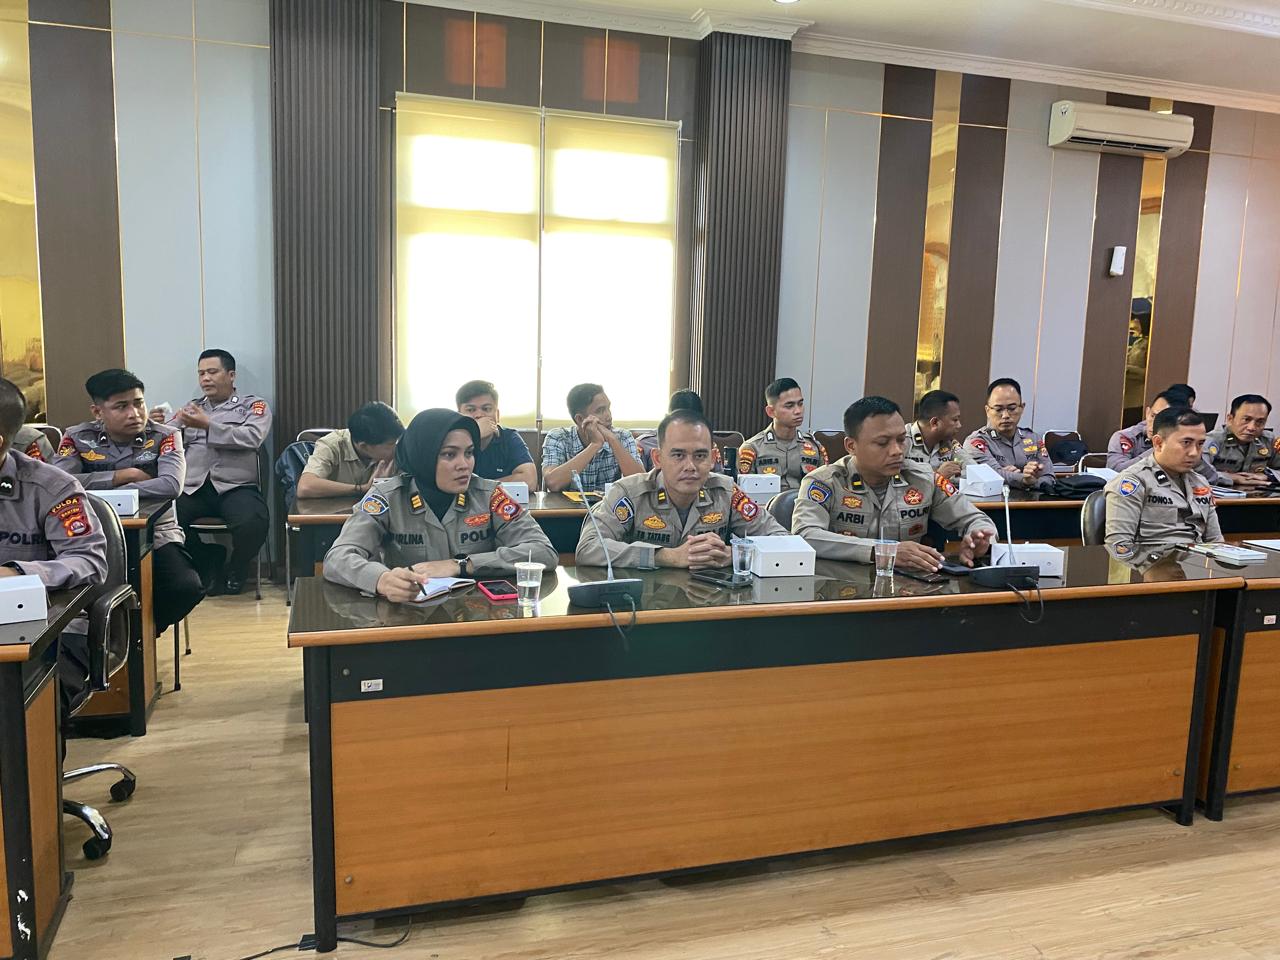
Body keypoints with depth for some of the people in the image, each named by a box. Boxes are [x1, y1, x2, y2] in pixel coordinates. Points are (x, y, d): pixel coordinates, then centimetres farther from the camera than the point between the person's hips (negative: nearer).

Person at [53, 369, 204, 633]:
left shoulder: (164, 436, -7)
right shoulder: (79, 438, 0)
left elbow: (171, 485, -25)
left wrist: (104, 494, -26)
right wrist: (119, 476, -17)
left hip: (156, 534, -1)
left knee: (187, 588, -25)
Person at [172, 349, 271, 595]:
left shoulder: (254, 406, 13)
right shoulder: (191, 408, 25)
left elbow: (252, 437, -7)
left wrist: (208, 425, -13)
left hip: (235, 487, -3)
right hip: (192, 487, 3)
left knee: (253, 522, -34)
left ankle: (235, 571, 0)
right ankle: (209, 565, 0)